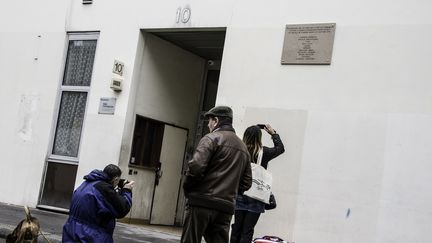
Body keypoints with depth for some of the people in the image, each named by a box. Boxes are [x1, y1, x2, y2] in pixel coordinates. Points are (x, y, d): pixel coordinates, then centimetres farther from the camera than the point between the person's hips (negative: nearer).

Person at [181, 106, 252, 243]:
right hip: (226, 208, 6)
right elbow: (246, 182, 18)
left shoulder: (212, 138, -4)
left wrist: (187, 189, -2)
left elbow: (196, 166, -16)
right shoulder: (243, 148, 19)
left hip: (202, 203, -6)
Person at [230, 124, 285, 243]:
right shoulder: (263, 152, -6)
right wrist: (273, 133, 23)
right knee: (247, 231, 0)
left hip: (240, 196, 2)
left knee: (236, 229, 11)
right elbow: (280, 148, 13)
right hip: (255, 198, -2)